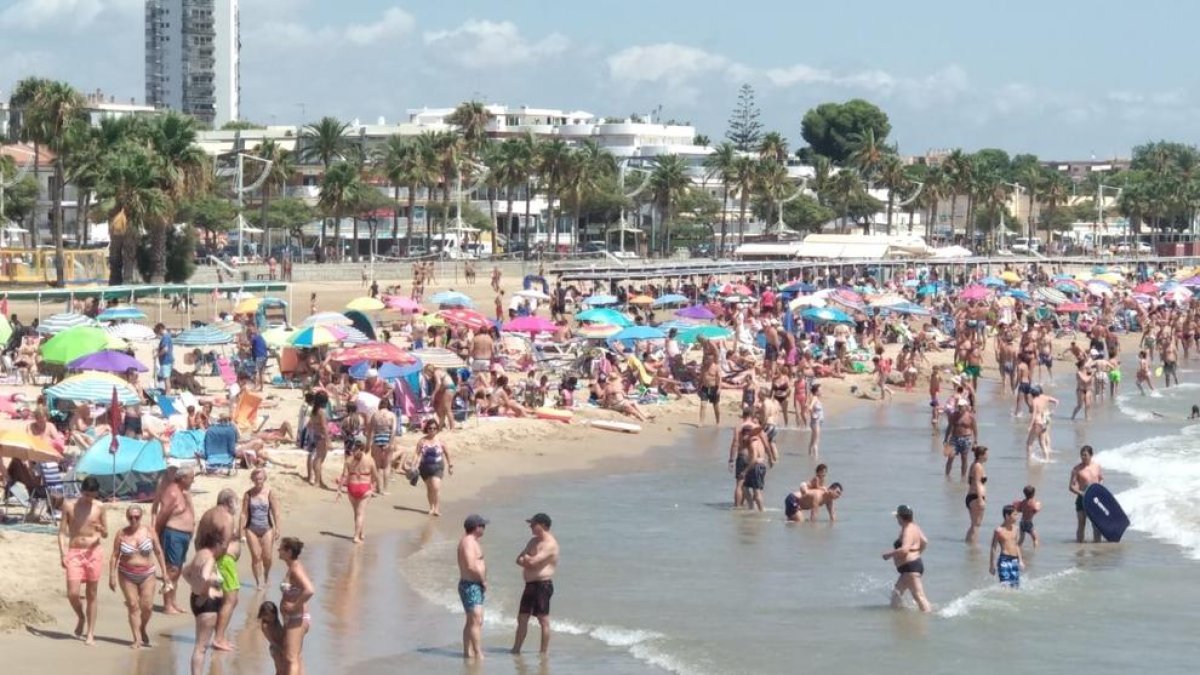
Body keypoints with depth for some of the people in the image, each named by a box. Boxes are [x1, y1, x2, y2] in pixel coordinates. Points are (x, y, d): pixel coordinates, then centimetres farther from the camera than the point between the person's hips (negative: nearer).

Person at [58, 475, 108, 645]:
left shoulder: (99, 507, 2)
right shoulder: (69, 505, -2)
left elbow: (106, 534, 9)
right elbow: (62, 532, 1)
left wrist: (101, 529, -15)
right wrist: (63, 554, -10)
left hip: (93, 553, 1)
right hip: (74, 553, -1)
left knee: (91, 595, 4)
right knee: (73, 593, -12)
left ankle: (90, 633, 11)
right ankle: (81, 618, 19)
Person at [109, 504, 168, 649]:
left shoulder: (149, 531, -2)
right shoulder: (121, 533, -3)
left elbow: (158, 552, 4)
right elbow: (115, 556, 0)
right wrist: (112, 576, -3)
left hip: (147, 574, 0)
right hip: (127, 575, 0)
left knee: (147, 606, -6)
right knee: (133, 605, -5)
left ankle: (143, 629, 23)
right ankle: (137, 638, 1)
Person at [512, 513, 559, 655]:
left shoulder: (550, 544, -15)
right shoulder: (533, 541, 15)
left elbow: (532, 561, -23)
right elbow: (519, 560, 12)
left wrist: (526, 558, -1)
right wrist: (527, 561, -9)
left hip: (542, 584, -9)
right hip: (530, 584, 9)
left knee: (543, 620, -2)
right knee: (522, 618, 11)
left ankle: (544, 652, 4)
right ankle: (516, 650, 18)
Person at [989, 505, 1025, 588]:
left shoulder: (1015, 528, 10)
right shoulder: (999, 530, -8)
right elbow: (993, 548, -3)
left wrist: (1020, 560, 19)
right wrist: (992, 565, -3)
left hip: (1014, 560, 6)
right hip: (1004, 559, -6)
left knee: (1016, 586, 6)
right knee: (1006, 585, -12)